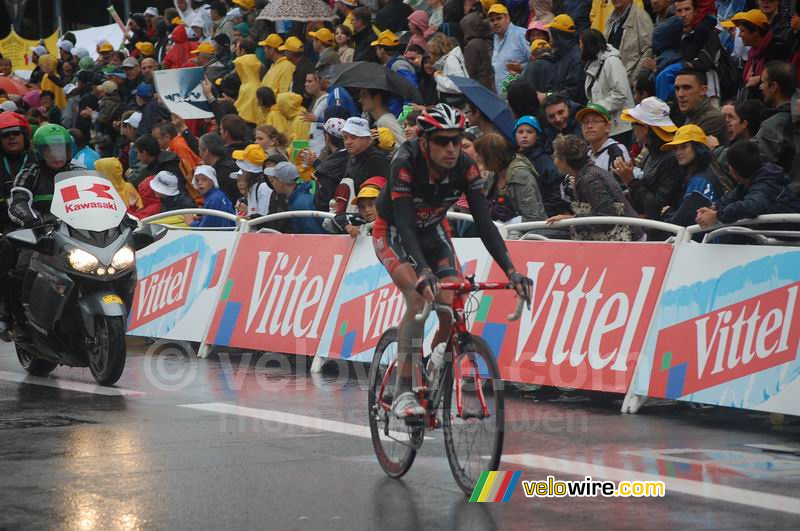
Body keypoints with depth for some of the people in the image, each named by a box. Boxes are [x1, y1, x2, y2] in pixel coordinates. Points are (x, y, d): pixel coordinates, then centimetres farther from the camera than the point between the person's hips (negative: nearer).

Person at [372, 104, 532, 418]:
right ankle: (403, 391, -23)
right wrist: (423, 272, -56)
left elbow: (484, 223, -27)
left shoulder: (465, 168, -24)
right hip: (393, 232, -4)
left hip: (433, 232, 4)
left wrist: (511, 271, -39)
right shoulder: (405, 164, -34)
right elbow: (404, 224, -42)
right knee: (419, 298, -28)